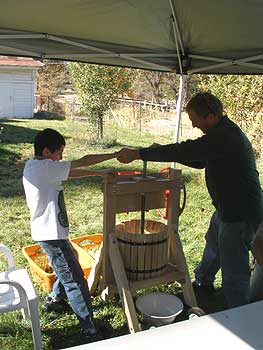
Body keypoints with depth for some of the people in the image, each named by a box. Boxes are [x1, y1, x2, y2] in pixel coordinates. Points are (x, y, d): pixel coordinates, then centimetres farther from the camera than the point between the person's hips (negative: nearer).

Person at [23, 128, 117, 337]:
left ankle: (54, 300, 42)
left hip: (47, 231, 10)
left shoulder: (32, 166, 7)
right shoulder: (45, 168, -21)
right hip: (51, 234, -10)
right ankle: (89, 328, 4)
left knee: (70, 265, 26)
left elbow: (71, 173, 12)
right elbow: (83, 162, -19)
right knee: (74, 279, -4)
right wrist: (115, 155, -11)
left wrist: (98, 173, 7)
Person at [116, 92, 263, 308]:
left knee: (233, 270, 0)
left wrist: (136, 154, -25)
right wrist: (160, 152, 5)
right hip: (227, 207, 11)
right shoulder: (225, 132, 8)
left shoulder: (223, 136, -26)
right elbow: (200, 161, 16)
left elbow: (184, 151, -31)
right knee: (213, 244, 29)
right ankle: (203, 281, 54)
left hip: (241, 213, -11)